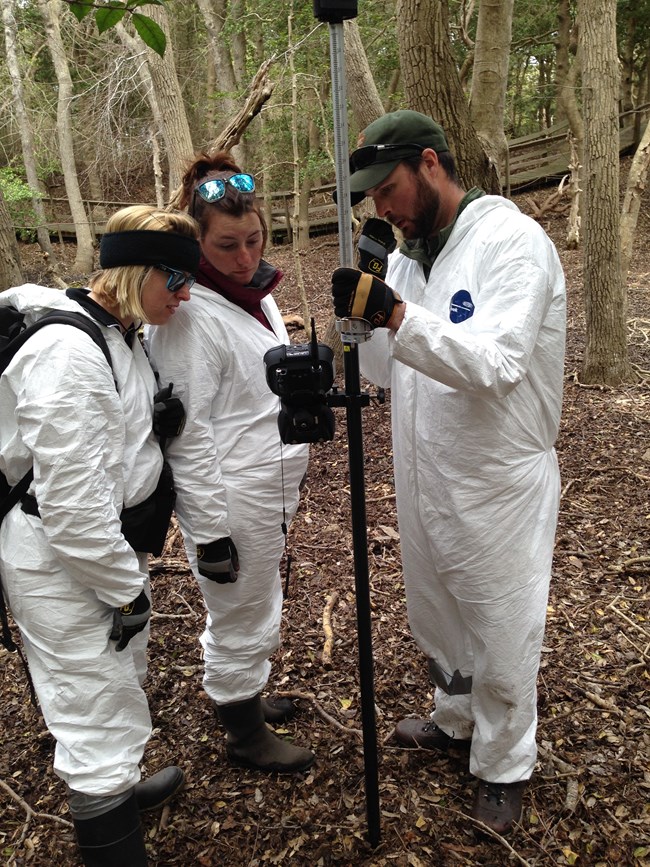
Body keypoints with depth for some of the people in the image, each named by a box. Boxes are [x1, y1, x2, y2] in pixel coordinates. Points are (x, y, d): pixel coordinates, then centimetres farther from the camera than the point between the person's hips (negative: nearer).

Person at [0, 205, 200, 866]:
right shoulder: (66, 351, -24)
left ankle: (116, 791, 52)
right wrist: (125, 587, -18)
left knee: (120, 683, 28)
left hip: (109, 541, 10)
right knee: (101, 722, 0)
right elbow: (71, 495, -26)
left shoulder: (122, 336, 6)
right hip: (61, 561, -10)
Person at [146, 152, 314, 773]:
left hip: (269, 490, 9)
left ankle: (244, 696, 49)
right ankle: (245, 734, 34)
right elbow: (188, 434, -21)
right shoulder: (190, 314, -21)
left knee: (251, 611, 26)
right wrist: (210, 530, -18)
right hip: (231, 501, -8)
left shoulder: (254, 293, 6)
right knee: (244, 623, 10)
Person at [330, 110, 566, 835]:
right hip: (425, 482, 7)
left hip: (499, 487, -7)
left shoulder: (513, 242, -16)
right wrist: (361, 312, -12)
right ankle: (457, 721, 50)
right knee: (435, 618, 24)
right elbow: (385, 371, 6)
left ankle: (503, 767, 36)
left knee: (502, 639, 10)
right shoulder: (405, 256, 7)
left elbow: (495, 364, -29)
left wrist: (394, 313, -37)